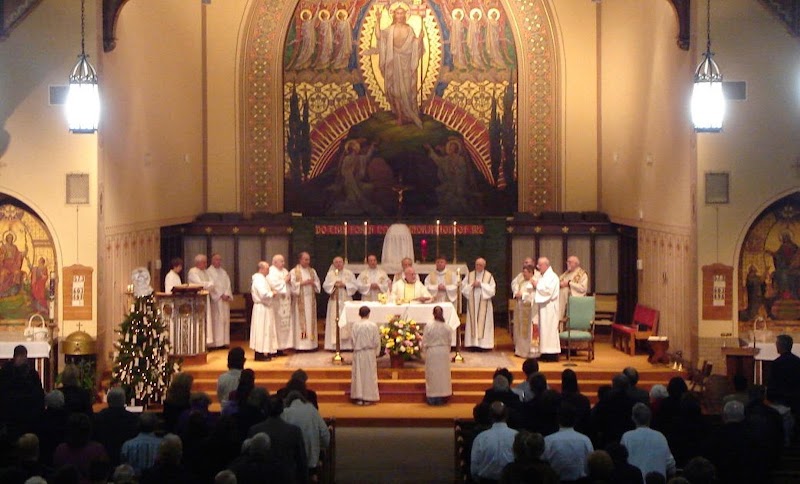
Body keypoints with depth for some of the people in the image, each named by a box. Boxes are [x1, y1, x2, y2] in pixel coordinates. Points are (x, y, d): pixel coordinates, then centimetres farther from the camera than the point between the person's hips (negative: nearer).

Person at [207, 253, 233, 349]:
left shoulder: (223, 272, 18)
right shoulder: (209, 272, -2)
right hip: (215, 299, -6)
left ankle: (224, 342, 7)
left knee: (225, 319, 4)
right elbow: (211, 285, -11)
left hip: (225, 299, 6)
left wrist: (227, 294, -7)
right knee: (216, 320, -9)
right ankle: (215, 343, -8)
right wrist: (221, 295, -15)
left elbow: (228, 284, 10)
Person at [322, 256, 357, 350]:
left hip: (346, 300, 0)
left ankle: (347, 344, 0)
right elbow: (325, 285, 1)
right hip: (334, 300, 0)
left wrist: (345, 285, -12)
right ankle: (334, 345, -2)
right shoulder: (330, 274, 8)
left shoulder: (349, 273, 7)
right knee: (334, 321, -3)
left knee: (346, 321, -4)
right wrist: (334, 285, -15)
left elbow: (355, 286, 1)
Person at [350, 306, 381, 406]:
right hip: (370, 353, -1)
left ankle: (359, 398, 8)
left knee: (359, 374, 8)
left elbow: (353, 340, -2)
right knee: (369, 375, 7)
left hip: (358, 353, 1)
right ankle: (368, 397, 7)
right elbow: (377, 341, -5)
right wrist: (376, 352, 10)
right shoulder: (373, 325, -10)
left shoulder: (355, 325, -8)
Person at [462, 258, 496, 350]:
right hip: (472, 303, 2)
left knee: (483, 322, -3)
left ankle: (483, 343, -1)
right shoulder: (469, 275, 9)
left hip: (484, 304, -2)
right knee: (473, 322, -1)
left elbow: (492, 290, -5)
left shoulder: (489, 276, 2)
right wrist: (472, 285, -11)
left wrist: (481, 285, -12)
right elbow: (463, 288, 4)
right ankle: (473, 343, 0)